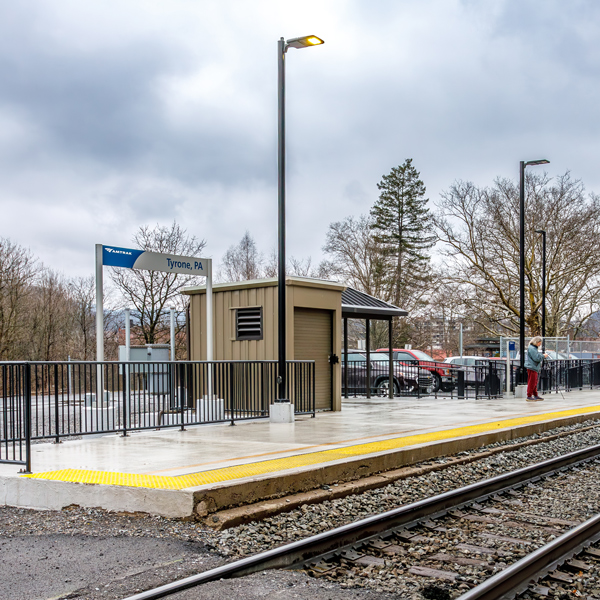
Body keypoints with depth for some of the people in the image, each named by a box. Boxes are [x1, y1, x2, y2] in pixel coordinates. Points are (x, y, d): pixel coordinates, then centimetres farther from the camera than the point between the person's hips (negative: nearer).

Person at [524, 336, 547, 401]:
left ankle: (535, 395, 22)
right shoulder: (532, 348, -15)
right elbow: (536, 358, -20)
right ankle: (529, 396, -6)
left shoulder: (534, 348, 18)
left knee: (535, 382, 15)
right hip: (532, 367, -11)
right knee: (532, 382, -8)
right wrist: (543, 356, -9)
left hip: (534, 367, 11)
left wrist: (542, 355, 10)